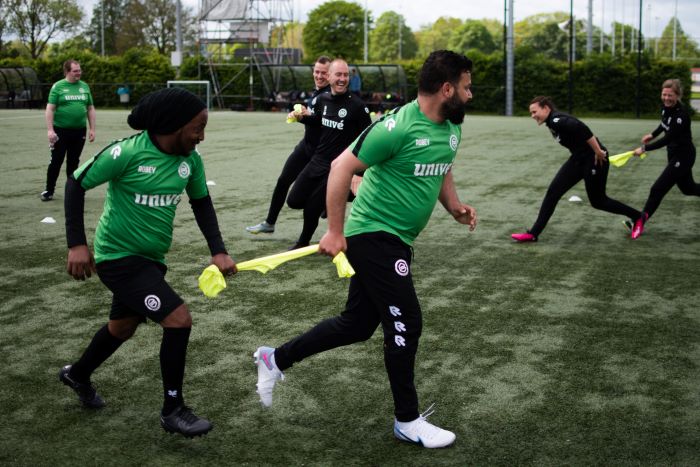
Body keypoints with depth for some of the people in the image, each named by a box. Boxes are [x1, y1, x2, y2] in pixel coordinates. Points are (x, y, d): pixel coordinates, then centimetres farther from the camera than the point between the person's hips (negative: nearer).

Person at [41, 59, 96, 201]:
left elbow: (90, 109, 13)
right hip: (61, 131, -3)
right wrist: (50, 130, -13)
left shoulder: (84, 86, 9)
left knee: (73, 162, 11)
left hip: (79, 131, 3)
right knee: (56, 162, 1)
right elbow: (50, 109, -6)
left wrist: (92, 129, 7)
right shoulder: (58, 86, -4)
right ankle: (49, 191, 11)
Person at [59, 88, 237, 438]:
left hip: (151, 258, 8)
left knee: (123, 326, 26)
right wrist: (77, 244, -18)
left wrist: (218, 250, -3)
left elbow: (201, 202, 9)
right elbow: (76, 183, -14)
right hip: (118, 257, -8)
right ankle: (173, 411, 1)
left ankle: (78, 375, 55)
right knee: (178, 319, -17)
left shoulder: (190, 159, -6)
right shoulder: (128, 152, -24)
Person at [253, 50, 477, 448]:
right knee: (406, 323, -5)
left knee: (357, 324, 14)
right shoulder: (397, 128, -20)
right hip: (373, 235, -9)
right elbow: (342, 168, -16)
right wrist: (335, 232, -16)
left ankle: (276, 359, 29)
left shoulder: (451, 128, 6)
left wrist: (455, 206, 5)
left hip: (395, 242, 9)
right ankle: (408, 420, 11)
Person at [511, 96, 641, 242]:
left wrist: (598, 151, -30)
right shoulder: (552, 122, 7)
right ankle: (533, 233, 5)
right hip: (578, 159, 9)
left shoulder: (557, 121, -23)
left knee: (598, 201, 5)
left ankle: (637, 217, 26)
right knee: (553, 192, 2)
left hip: (595, 159, -9)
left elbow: (582, 129, -37)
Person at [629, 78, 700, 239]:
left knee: (658, 189, -8)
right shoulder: (666, 107, -5)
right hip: (674, 154, 9)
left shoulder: (681, 115, -29)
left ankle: (640, 222, 3)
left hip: (683, 156, -9)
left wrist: (644, 148, -34)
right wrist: (652, 135, 13)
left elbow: (667, 139, -32)